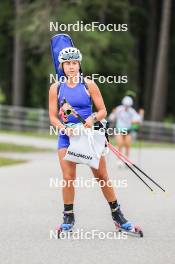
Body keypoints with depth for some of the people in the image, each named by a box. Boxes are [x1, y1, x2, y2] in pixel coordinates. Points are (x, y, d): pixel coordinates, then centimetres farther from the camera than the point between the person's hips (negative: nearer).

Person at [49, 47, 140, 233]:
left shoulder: (88, 85, 0)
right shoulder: (56, 88, 2)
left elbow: (103, 111, 1)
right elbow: (52, 117, 3)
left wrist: (93, 118, -20)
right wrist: (65, 128, -15)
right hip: (67, 136, 1)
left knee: (102, 177, 0)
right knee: (68, 178, -6)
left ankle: (117, 215, 12)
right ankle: (68, 218, 8)